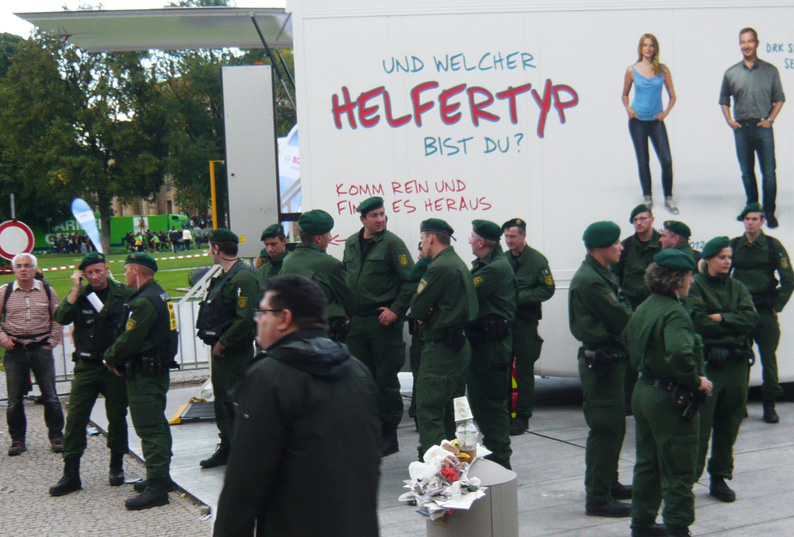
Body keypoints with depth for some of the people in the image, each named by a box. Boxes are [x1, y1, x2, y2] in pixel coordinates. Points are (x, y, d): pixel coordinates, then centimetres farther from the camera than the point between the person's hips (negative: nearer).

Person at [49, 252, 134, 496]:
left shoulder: (124, 294, -4)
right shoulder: (79, 294, 4)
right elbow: (61, 318, -11)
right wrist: (75, 290, -13)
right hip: (86, 366, 2)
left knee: (117, 417, 8)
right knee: (75, 418, -3)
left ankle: (116, 467, 25)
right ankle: (71, 474, 3)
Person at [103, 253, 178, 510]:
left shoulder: (145, 301, -20)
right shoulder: (160, 295, 13)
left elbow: (128, 340, -21)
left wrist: (110, 357, -3)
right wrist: (118, 358, 7)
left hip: (144, 376, -11)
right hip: (157, 370, 11)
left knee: (149, 429, -9)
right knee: (157, 426, 18)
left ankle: (156, 487, -7)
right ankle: (160, 477, 29)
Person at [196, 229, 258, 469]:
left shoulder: (243, 277, -18)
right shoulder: (224, 276, 14)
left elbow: (246, 319, -26)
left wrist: (223, 342, -19)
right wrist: (215, 341, 9)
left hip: (236, 352, -10)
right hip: (220, 350, 10)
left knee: (237, 402, -5)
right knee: (221, 400, 17)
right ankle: (226, 448, 28)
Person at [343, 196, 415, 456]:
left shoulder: (392, 243, -6)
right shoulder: (351, 244, 12)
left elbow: (410, 281, -9)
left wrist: (396, 309, -14)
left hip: (383, 321, -5)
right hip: (356, 322, 6)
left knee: (386, 379, 0)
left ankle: (389, 434, 10)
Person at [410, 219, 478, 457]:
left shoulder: (439, 268, -15)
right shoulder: (459, 264, 17)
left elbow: (417, 309, -16)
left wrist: (422, 314, 6)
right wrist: (428, 315, -1)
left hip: (440, 348, -10)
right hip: (461, 345, 10)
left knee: (428, 411, -9)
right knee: (451, 409, 17)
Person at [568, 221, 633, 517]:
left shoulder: (602, 275, 16)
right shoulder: (589, 280, -19)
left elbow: (621, 313, 14)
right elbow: (620, 319, -18)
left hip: (610, 358, 11)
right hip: (600, 362, -11)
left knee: (613, 427, 19)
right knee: (605, 429, -7)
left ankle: (609, 484, 32)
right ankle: (598, 498, -1)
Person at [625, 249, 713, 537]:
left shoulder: (643, 308, 7)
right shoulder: (675, 312, -21)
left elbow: (633, 347, 18)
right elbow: (679, 354, -36)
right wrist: (696, 381, -22)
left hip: (643, 392, 9)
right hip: (671, 399, -9)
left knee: (647, 463, 20)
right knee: (679, 472, 2)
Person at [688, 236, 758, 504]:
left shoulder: (737, 288, 13)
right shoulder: (695, 285, -3)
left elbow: (751, 318, -2)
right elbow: (698, 322, -15)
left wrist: (721, 318, -13)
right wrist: (733, 325, -6)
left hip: (736, 363, 5)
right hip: (706, 362, -5)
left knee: (729, 424, 10)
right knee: (699, 424, -6)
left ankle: (720, 477, 20)